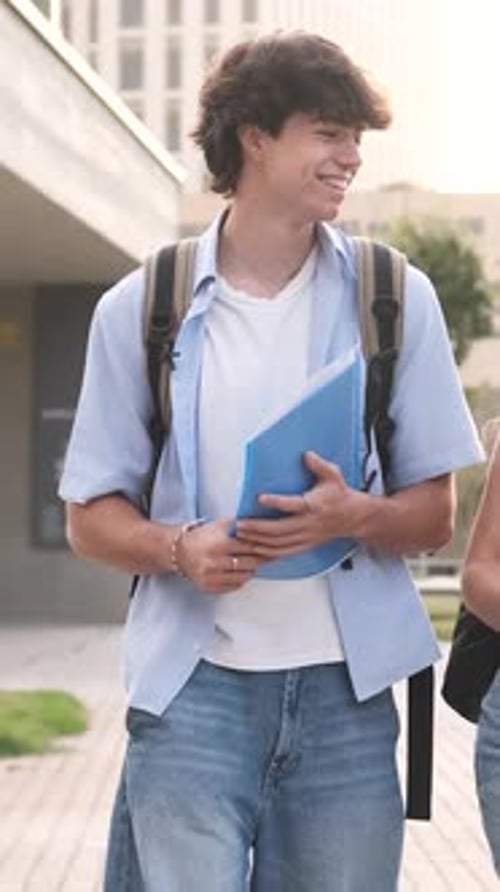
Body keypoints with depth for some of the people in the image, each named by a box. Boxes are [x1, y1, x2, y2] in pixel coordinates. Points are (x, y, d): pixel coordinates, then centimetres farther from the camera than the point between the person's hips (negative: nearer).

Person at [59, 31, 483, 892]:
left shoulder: (396, 297, 4)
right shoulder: (140, 308, 2)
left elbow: (435, 514, 7)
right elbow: (90, 516, 5)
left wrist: (355, 516, -15)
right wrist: (182, 548, -15)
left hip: (344, 690, 2)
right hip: (194, 687, -1)